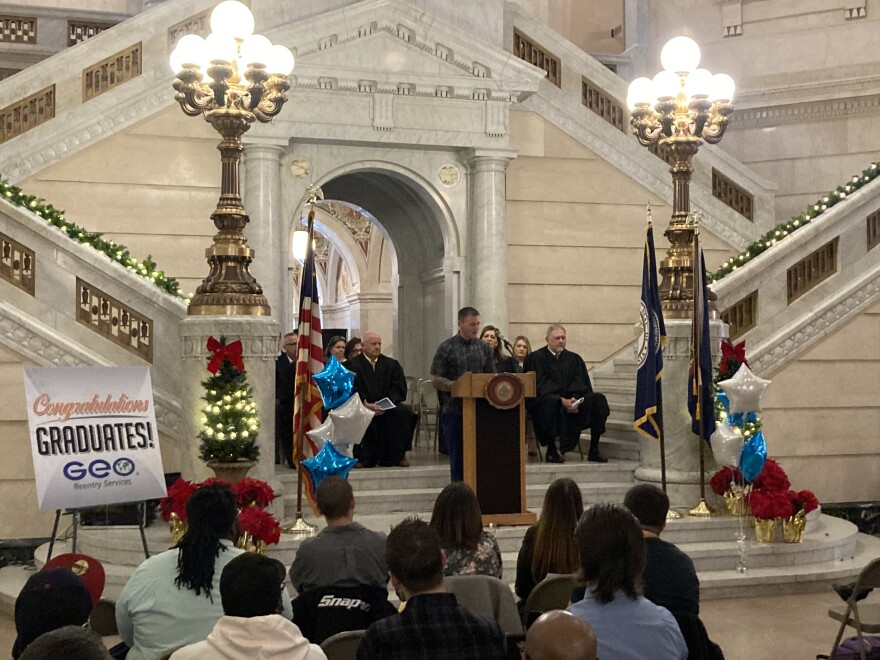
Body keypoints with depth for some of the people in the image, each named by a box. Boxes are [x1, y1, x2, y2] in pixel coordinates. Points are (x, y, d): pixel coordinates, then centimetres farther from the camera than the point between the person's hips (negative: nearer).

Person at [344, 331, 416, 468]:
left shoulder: (392, 364, 16)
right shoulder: (352, 365, 8)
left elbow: (399, 389, 5)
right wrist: (366, 404, -19)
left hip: (387, 408, 2)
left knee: (404, 412, -28)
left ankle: (397, 456, -15)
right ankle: (366, 458, -17)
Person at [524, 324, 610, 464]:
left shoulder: (574, 358, 16)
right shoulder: (536, 358, 1)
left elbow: (581, 384, 6)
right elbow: (540, 385, -10)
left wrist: (574, 399, -16)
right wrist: (562, 400, -22)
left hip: (571, 400, 5)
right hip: (545, 401, -5)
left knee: (598, 399, -18)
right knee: (551, 402, -39)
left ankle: (594, 450, -17)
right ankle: (551, 451, -27)